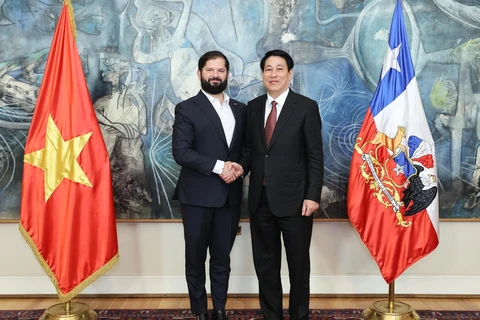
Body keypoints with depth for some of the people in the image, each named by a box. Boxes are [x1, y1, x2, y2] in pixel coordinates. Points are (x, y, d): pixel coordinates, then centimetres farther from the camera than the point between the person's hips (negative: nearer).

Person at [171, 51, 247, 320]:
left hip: (230, 195, 4)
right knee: (196, 258, 8)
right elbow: (181, 152, -12)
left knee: (222, 257, 12)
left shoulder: (240, 109, 12)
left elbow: (248, 147, 13)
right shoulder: (187, 108, -3)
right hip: (198, 195, -3)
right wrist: (218, 166, -17)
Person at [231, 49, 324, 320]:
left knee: (298, 263, 11)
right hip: (260, 198, 4)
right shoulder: (253, 106, 8)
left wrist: (313, 196, -13)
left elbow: (316, 156, -7)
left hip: (294, 198, -4)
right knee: (265, 263, 14)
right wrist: (243, 165, -8)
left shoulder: (306, 107, -5)